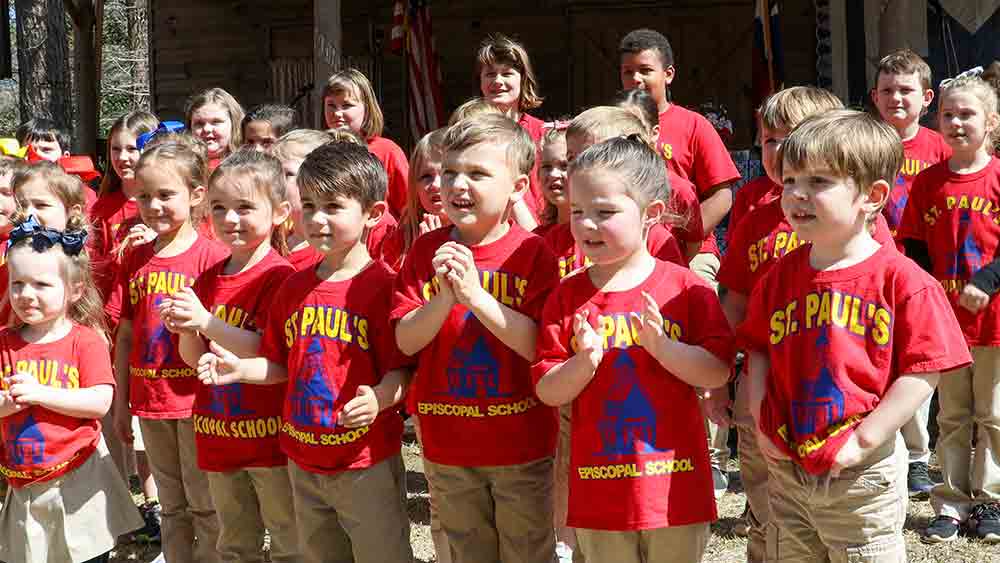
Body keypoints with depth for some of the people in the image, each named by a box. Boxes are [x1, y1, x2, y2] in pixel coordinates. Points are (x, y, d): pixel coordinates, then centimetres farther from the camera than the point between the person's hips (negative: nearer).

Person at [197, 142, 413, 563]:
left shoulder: (383, 285, -13)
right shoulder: (295, 287, 6)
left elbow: (401, 369, -15)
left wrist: (379, 399, -34)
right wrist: (239, 369, -1)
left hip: (366, 464, -7)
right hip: (304, 462, 7)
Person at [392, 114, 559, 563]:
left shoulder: (532, 253, -11)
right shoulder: (426, 251, -1)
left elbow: (540, 346, -18)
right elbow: (406, 341, -5)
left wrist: (474, 293, -26)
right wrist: (444, 298, -23)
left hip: (521, 443, -3)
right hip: (448, 443, 3)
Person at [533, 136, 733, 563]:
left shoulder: (685, 288, -4)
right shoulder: (567, 297, 2)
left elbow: (719, 372, -7)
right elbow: (548, 393, 0)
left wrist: (662, 346, -21)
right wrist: (584, 363, -18)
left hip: (675, 485, -1)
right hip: (598, 492, 2)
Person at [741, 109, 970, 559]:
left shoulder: (900, 279, -13)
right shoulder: (780, 275, 2)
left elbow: (923, 371, -13)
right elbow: (759, 349, 12)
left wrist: (863, 441, -16)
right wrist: (761, 422, 0)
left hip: (862, 476, -4)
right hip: (787, 468, 5)